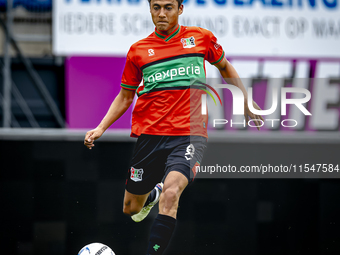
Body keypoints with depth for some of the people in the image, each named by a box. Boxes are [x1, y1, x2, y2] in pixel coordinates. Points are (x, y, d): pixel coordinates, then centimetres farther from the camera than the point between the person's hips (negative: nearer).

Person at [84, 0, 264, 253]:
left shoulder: (201, 38, 4)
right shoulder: (138, 50, 7)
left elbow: (225, 67, 23)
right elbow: (125, 97, 16)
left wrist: (246, 102, 22)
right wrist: (100, 128, 5)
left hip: (189, 135, -3)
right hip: (149, 135, 3)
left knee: (170, 194, -29)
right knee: (131, 209, 11)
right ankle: (153, 194, 47)